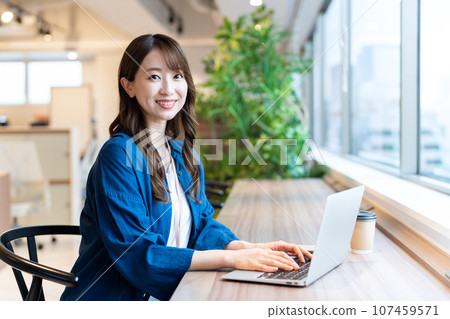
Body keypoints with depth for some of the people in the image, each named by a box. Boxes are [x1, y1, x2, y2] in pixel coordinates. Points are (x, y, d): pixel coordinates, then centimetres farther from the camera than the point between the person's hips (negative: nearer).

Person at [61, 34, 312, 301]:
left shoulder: (183, 151, 9)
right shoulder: (119, 154, -15)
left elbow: (201, 222, 9)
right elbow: (136, 254, -19)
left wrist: (248, 248, -10)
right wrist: (231, 258, -22)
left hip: (171, 291, 7)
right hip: (121, 296, -6)